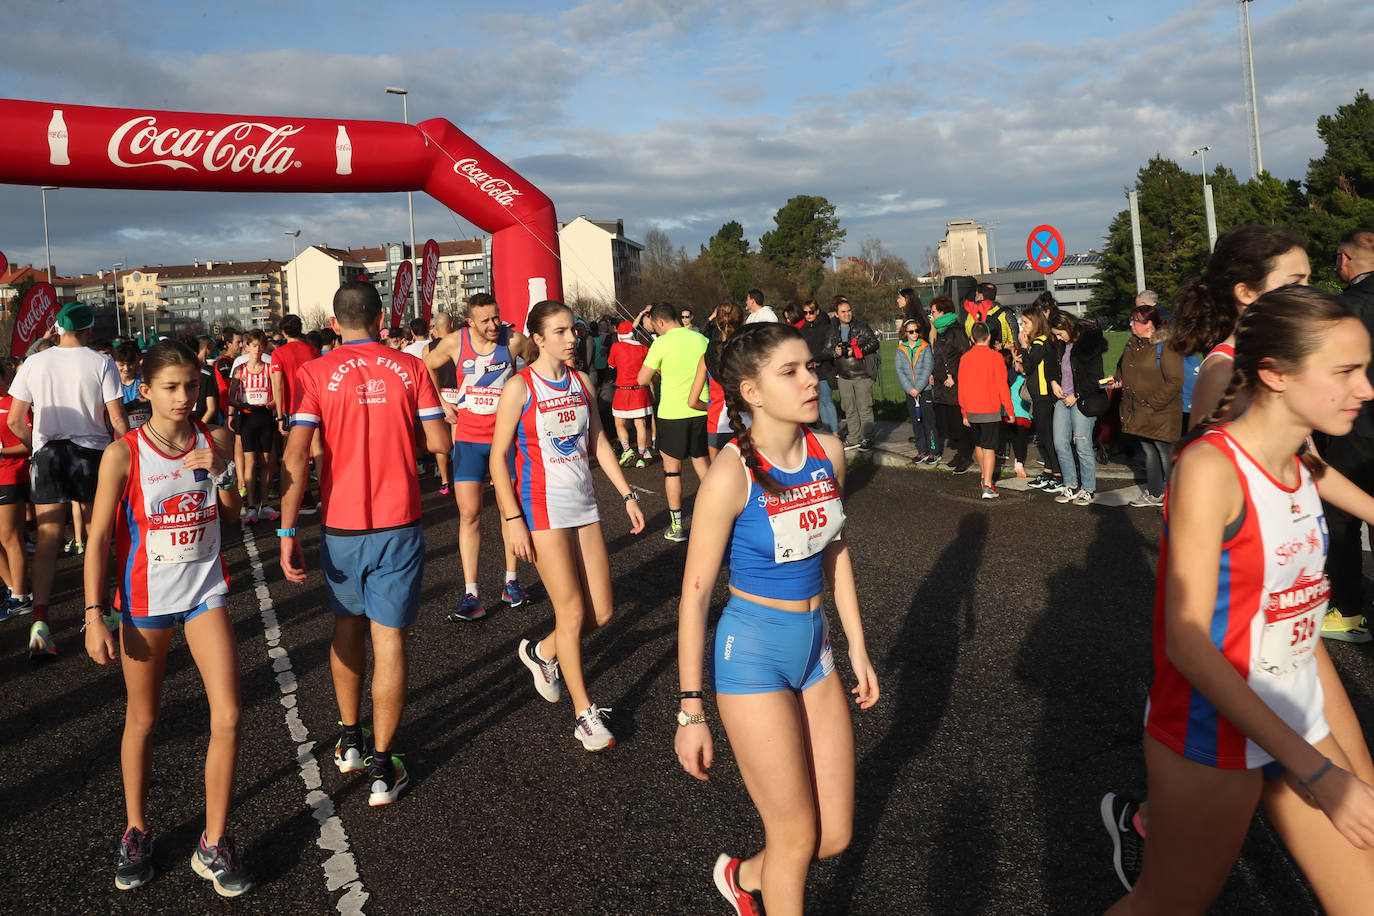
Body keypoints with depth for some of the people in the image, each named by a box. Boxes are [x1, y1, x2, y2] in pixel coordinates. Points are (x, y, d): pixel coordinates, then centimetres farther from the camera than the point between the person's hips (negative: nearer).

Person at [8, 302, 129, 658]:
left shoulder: (33, 364, 1)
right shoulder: (102, 364, -7)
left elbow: (15, 421, 2)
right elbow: (117, 420, -9)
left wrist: (36, 445, 19)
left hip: (48, 455, 2)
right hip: (93, 454, -1)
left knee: (47, 539, 2)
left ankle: (40, 618, -10)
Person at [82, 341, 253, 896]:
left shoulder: (214, 440, -2)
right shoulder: (124, 453, -10)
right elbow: (98, 538, -7)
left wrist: (220, 472, -12)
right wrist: (94, 615, -11)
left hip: (205, 591, 2)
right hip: (144, 599, -2)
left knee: (228, 715, -5)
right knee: (143, 719, 13)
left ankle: (213, 845, 11)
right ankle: (136, 832, 34)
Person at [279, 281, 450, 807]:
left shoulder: (315, 374, -4)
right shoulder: (410, 368, -2)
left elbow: (296, 458, -11)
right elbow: (439, 442, -2)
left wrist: (287, 534, -9)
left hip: (341, 526, 1)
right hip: (398, 525, -1)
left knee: (348, 626, 21)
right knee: (388, 639, 4)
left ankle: (350, 742, 34)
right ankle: (381, 770, 7)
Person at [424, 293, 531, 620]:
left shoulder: (513, 340, -9)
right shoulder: (454, 342, -6)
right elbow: (427, 367, 14)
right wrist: (443, 402, 9)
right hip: (468, 437, 0)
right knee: (469, 515, -3)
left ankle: (511, 581, 23)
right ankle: (471, 595, 0)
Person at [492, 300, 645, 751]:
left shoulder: (582, 383, 9)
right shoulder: (520, 387, -8)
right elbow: (498, 458, -8)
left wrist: (628, 495, 12)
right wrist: (513, 520, -13)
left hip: (584, 503, 6)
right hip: (543, 509, -6)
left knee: (601, 614, 6)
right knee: (572, 612, -4)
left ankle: (542, 652, 35)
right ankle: (585, 715, 10)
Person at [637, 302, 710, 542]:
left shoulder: (662, 343, -11)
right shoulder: (700, 339, 5)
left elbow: (642, 379, -10)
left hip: (672, 413, -5)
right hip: (701, 411, 5)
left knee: (672, 469, 5)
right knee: (701, 463, 17)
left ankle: (676, 526, 8)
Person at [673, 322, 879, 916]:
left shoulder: (827, 453, -2)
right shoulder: (731, 474, -20)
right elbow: (694, 595, -15)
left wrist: (858, 648, 15)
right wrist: (690, 711, -13)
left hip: (814, 648, 6)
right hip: (752, 655, -6)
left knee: (836, 833, 13)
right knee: (797, 835, 6)